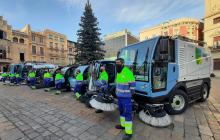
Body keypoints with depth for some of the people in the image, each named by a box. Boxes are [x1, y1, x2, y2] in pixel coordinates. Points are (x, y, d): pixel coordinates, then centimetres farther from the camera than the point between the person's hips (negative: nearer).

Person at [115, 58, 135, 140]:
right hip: (119, 96, 9)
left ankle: (128, 132, 14)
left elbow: (132, 84, -17)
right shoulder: (118, 72, 7)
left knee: (127, 113, 0)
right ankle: (123, 125, 40)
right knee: (121, 110, 21)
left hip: (126, 97, -9)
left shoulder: (128, 72, -22)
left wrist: (131, 94, -10)